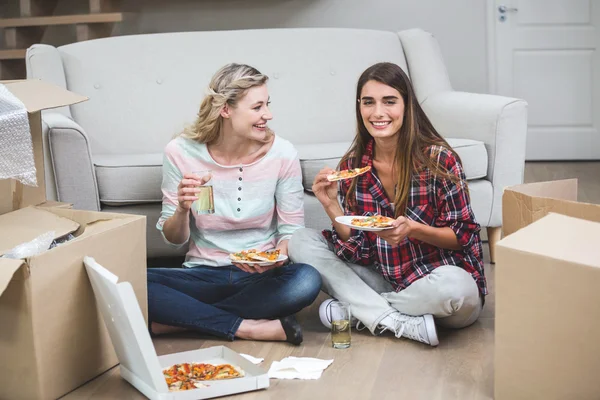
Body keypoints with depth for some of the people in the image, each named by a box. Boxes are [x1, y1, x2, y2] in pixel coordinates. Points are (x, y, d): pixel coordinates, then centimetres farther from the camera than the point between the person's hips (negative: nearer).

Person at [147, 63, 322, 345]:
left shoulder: (281, 153, -6)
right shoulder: (181, 152, -7)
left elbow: (291, 230, 1)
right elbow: (174, 239, 0)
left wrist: (278, 255, -22)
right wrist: (182, 210, -22)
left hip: (262, 276, 1)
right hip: (203, 273, 0)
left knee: (306, 281, -33)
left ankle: (182, 318, -20)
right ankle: (251, 328, -20)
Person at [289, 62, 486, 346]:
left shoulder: (438, 159, -14)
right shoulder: (352, 165, -2)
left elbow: (464, 236, -9)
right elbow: (357, 247, -2)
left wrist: (413, 230, -26)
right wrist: (331, 207, -18)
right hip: (384, 278, 4)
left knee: (453, 286, -38)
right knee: (301, 243, -6)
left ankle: (358, 310, -10)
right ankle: (401, 322, -18)